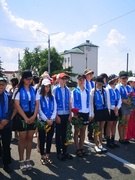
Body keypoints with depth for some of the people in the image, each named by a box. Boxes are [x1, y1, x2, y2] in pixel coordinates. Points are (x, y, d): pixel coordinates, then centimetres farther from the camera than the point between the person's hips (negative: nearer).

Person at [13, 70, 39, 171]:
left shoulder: (34, 90, 6)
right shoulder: (18, 90, -4)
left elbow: (37, 104, 5)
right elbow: (17, 105, -10)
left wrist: (34, 116, -9)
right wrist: (26, 118, -13)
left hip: (32, 117, 3)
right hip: (22, 117, -3)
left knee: (30, 138, 8)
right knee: (22, 138, 2)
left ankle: (28, 160, 20)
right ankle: (21, 161, 15)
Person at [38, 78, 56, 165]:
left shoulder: (52, 97, 8)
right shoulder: (39, 97, -4)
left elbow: (55, 109, 4)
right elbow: (39, 110, -9)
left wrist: (52, 119, -8)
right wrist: (46, 120, -13)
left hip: (51, 121, 4)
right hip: (42, 121, -3)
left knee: (49, 138, 9)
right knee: (42, 138, 6)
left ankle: (47, 155, 22)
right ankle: (42, 156, 18)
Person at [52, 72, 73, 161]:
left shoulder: (68, 90, 6)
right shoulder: (55, 89, -5)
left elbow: (69, 102, 7)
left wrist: (70, 114, 3)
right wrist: (56, 115, -10)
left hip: (66, 114, 3)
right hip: (58, 114, -3)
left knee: (64, 133, 13)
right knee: (58, 134, 8)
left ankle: (65, 151, 25)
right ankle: (59, 152, 19)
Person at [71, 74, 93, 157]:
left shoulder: (87, 91, 7)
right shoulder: (75, 91, -4)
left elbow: (89, 103, 10)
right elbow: (72, 104, -5)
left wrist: (90, 114, 7)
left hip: (86, 113, 4)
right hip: (78, 113, -4)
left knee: (83, 131, 11)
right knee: (77, 131, 5)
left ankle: (82, 148, 22)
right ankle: (77, 149, 14)